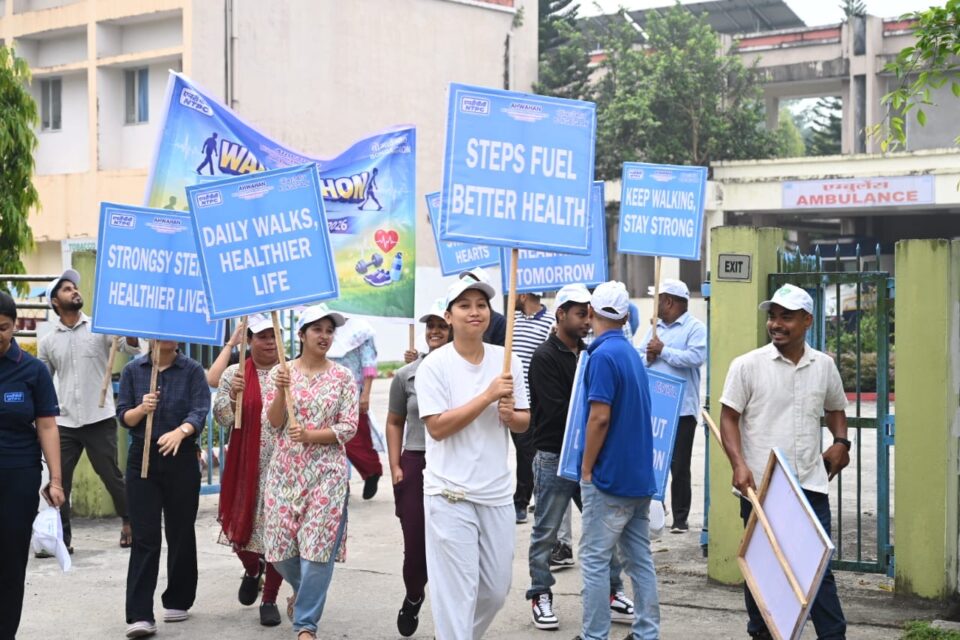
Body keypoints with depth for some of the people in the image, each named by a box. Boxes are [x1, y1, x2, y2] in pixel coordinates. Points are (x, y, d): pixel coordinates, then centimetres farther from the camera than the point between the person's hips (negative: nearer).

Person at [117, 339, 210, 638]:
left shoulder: (192, 370, -1)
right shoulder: (133, 370, 4)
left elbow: (199, 412, -13)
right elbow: (123, 416, 3)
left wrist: (180, 431, -33)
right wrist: (141, 409, -19)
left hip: (181, 459, 0)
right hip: (142, 458, 1)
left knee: (180, 533, 9)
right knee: (144, 537, -6)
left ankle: (178, 601, 26)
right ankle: (140, 615, -10)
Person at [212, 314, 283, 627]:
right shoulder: (234, 374, 4)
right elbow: (222, 417, -1)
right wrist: (233, 394, -20)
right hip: (246, 464, 1)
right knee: (242, 523, 6)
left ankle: (270, 599, 15)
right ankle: (252, 570, 40)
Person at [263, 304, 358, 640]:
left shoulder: (343, 377, 0)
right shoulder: (281, 372, 3)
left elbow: (349, 427, -5)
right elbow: (274, 422, -2)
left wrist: (309, 435, -18)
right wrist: (281, 390, -19)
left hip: (327, 471, -2)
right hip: (285, 469, 2)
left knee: (318, 547, -7)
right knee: (280, 546, 4)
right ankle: (303, 588, 37)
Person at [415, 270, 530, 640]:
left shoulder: (507, 361, 5)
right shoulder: (435, 365, -9)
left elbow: (524, 422, 10)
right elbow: (437, 427, -16)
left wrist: (510, 415, -14)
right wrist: (488, 396, -20)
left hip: (498, 494, 5)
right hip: (451, 495, -5)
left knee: (496, 590, 14)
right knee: (457, 592, -4)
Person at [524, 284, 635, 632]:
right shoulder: (545, 357, -11)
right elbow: (558, 411, -19)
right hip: (555, 458, -6)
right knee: (545, 533, 4)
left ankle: (612, 594, 17)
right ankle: (540, 597, 15)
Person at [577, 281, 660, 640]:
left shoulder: (603, 355, -15)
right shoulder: (632, 354, 12)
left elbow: (600, 417, -20)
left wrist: (586, 469, -12)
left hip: (609, 476, -8)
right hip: (639, 475, 8)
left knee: (595, 559, -2)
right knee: (640, 558, 11)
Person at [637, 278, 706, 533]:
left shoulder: (695, 328, -4)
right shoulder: (655, 328, 17)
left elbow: (696, 357, -19)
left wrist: (663, 351, -13)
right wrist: (648, 357, -9)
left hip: (681, 409, -6)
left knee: (679, 467, 1)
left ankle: (680, 519, 9)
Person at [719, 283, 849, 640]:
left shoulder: (824, 366, 6)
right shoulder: (747, 365, -4)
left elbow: (835, 409, 22)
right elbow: (729, 418, -3)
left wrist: (841, 442, 3)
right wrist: (739, 465, -17)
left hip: (810, 486, 2)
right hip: (759, 486, -2)